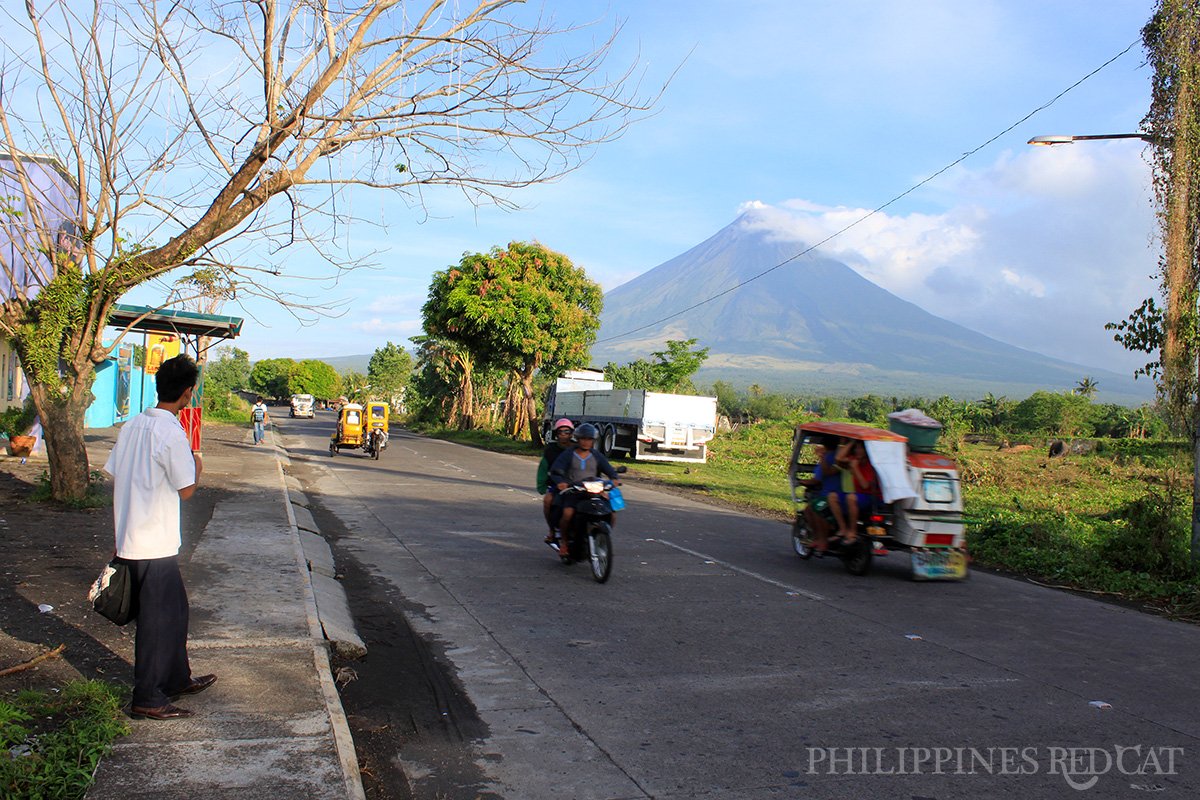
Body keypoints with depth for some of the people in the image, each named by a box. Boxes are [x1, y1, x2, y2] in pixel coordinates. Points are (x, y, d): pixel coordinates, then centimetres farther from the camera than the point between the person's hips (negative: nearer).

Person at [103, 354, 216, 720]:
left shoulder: (132, 425, 7)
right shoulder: (172, 432, -18)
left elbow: (113, 478, 11)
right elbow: (186, 490, -16)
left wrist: (120, 536, 19)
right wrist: (196, 466, 5)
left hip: (130, 538, 9)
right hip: (156, 544, -9)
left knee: (174, 609, 20)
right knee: (157, 618, 2)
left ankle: (177, 679, 32)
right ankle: (147, 699, 10)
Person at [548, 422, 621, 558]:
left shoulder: (597, 457, 16)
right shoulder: (568, 455, 7)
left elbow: (609, 469, 9)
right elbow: (555, 471, -3)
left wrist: (613, 479, -15)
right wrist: (560, 482, -24)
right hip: (572, 492, -3)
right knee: (567, 513, -29)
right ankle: (563, 540, -4)